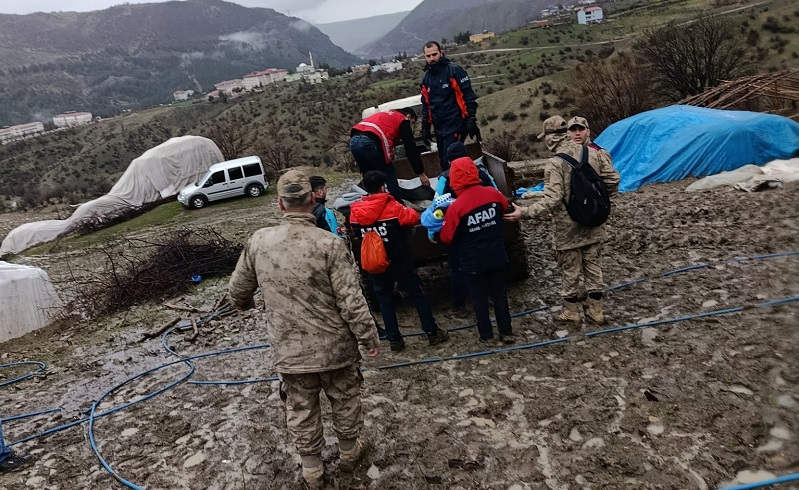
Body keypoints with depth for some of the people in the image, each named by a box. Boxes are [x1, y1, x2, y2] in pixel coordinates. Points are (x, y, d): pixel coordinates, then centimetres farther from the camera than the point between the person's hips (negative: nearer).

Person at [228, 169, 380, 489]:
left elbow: (237, 290, 5)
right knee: (344, 401, 22)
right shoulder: (329, 244, -19)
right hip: (335, 346, -2)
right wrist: (369, 338, -4)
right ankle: (349, 451, 44)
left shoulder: (258, 241, -8)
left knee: (301, 411, 20)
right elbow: (352, 302, -19)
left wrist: (246, 304, 28)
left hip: (288, 351, 2)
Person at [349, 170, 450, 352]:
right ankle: (432, 333, 18)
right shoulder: (392, 207, -19)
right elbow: (414, 217, -5)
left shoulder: (355, 211, -8)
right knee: (418, 295, 11)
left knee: (385, 301, 15)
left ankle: (394, 339, 20)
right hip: (400, 262, -3)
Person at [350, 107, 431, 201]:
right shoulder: (404, 120, 16)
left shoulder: (384, 116, 37)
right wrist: (421, 173, 13)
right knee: (389, 175, 7)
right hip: (370, 142, -7)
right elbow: (411, 148, 10)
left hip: (354, 140, 7)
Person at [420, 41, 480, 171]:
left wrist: (471, 120, -15)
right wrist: (425, 127, 18)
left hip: (455, 127, -7)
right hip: (439, 129, 7)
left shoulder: (454, 71, -7)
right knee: (444, 165, 10)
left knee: (451, 162, -13)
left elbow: (469, 97, -9)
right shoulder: (426, 79, 13)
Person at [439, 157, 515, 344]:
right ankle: (506, 333, 27)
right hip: (497, 257, 4)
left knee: (479, 298, 14)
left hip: (473, 262, -4)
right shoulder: (493, 194, -10)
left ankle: (486, 335, 26)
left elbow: (447, 238, -12)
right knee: (499, 295, 18)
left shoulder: (455, 207, -22)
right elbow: (505, 209, 14)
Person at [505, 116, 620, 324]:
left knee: (570, 270, 11)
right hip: (593, 225, 6)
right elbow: (613, 179, 4)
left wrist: (524, 212, -22)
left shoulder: (555, 163, -21)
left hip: (568, 230, -6)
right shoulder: (592, 153, -1)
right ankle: (596, 310, 29)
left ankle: (571, 311, 27)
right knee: (593, 266, 18)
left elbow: (551, 201, -27)